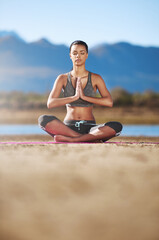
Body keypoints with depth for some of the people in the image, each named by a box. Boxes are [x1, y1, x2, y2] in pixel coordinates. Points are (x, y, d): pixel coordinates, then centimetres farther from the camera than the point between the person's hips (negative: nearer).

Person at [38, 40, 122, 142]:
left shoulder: (95, 78, 5)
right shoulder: (63, 79, 7)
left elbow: (109, 102, -8)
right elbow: (50, 103, -7)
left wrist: (84, 97, -15)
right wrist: (74, 97, -16)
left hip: (89, 127, 0)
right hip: (68, 127, 0)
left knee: (117, 126, -29)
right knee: (43, 119, -30)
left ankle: (70, 139, -33)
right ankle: (91, 139, -31)